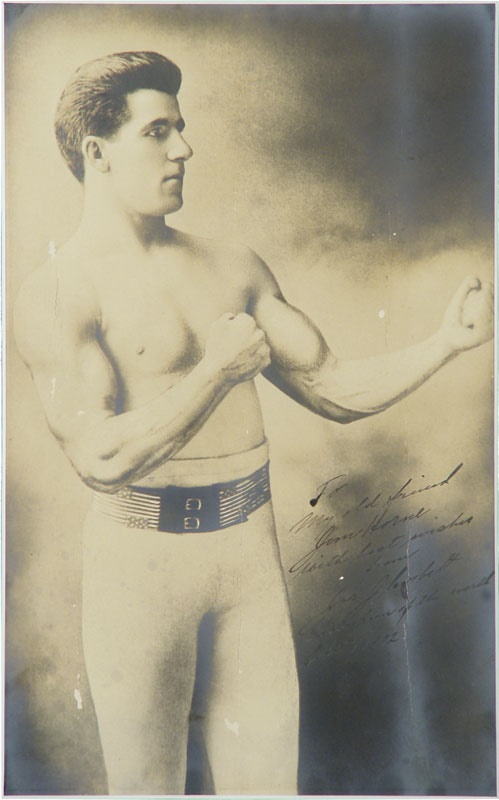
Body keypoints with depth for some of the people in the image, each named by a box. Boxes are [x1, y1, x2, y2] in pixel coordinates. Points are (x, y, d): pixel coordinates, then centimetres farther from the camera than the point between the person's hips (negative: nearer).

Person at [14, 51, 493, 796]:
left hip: (252, 543, 5)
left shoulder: (234, 267, 7)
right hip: (142, 556, -4)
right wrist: (220, 369, -16)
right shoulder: (56, 294, -10)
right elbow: (103, 457, -21)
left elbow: (334, 390, 8)